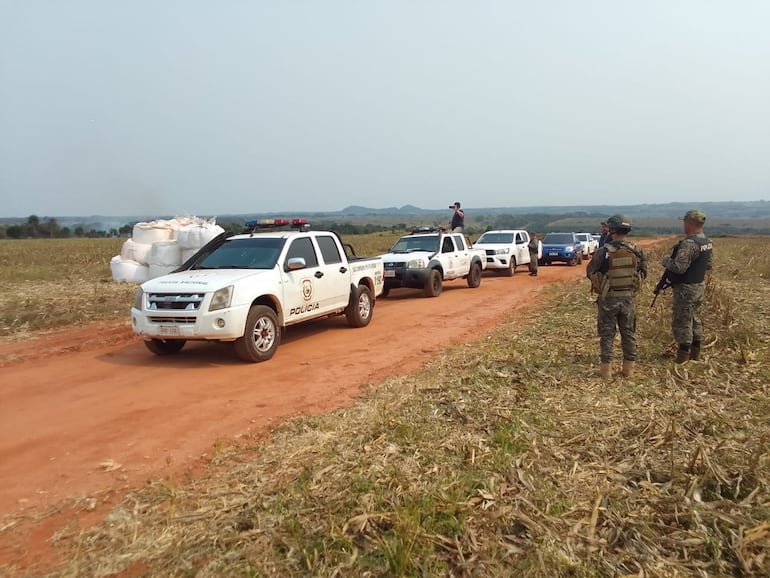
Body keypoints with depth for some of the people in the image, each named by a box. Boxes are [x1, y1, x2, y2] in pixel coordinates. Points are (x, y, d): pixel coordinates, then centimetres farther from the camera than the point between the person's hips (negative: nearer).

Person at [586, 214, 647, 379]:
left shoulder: (603, 252, -17)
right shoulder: (636, 251, -5)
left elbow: (590, 272, -7)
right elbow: (644, 272, 7)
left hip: (608, 298, -3)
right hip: (629, 298, 3)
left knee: (607, 335, 7)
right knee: (629, 333, 15)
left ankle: (606, 369, 10)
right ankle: (629, 368, 20)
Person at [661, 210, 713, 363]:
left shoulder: (688, 243, -25)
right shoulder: (708, 242, 4)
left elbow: (679, 267, -27)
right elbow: (709, 264, 14)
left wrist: (667, 261, -9)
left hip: (686, 288, -9)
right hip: (700, 285, 9)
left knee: (682, 321, 1)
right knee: (695, 317, 20)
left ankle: (683, 355, 8)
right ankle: (695, 353, 29)